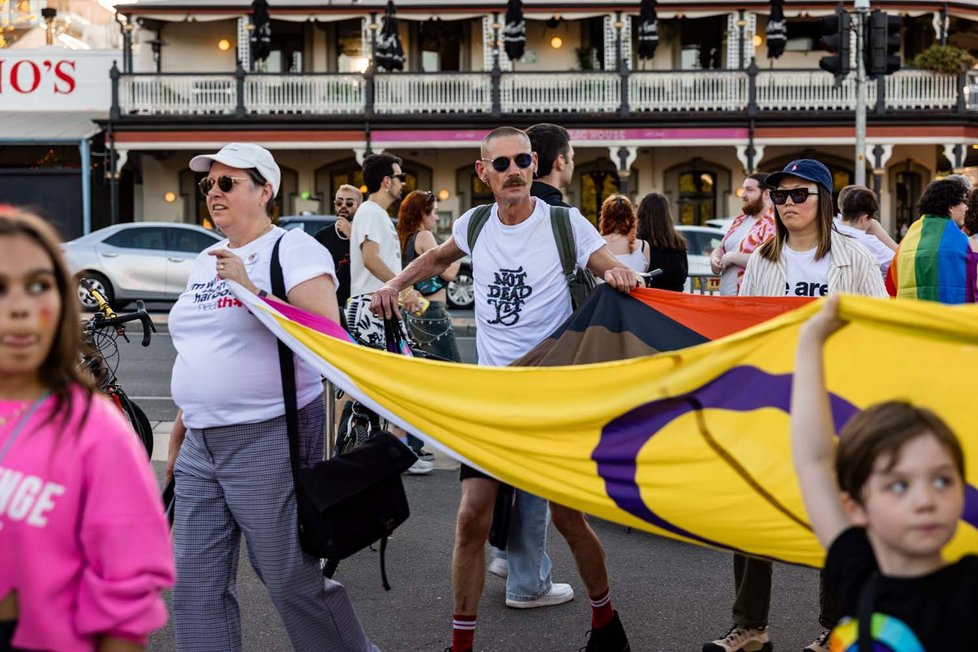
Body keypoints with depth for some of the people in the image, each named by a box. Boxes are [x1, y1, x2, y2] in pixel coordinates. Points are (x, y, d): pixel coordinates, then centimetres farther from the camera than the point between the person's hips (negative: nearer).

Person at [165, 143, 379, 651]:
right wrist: (178, 433, 22)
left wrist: (250, 290, -22)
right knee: (196, 587, 7)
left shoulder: (293, 248, -6)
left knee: (292, 579, 0)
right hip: (200, 446, 8)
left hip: (269, 439, -7)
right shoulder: (206, 261, 17)